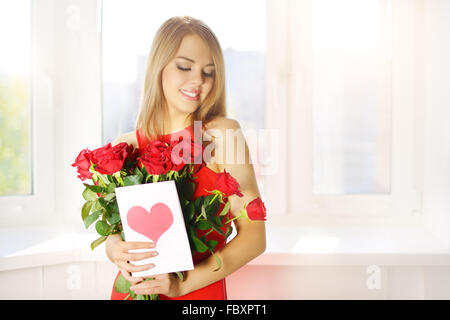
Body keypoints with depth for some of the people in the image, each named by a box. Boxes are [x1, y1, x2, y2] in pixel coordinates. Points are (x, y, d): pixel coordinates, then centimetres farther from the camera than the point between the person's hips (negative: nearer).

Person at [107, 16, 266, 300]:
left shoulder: (223, 134, -9)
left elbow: (254, 236, -12)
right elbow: (113, 232, 3)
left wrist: (184, 282, -21)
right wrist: (117, 252, -20)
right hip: (131, 289, 3)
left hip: (200, 293, -2)